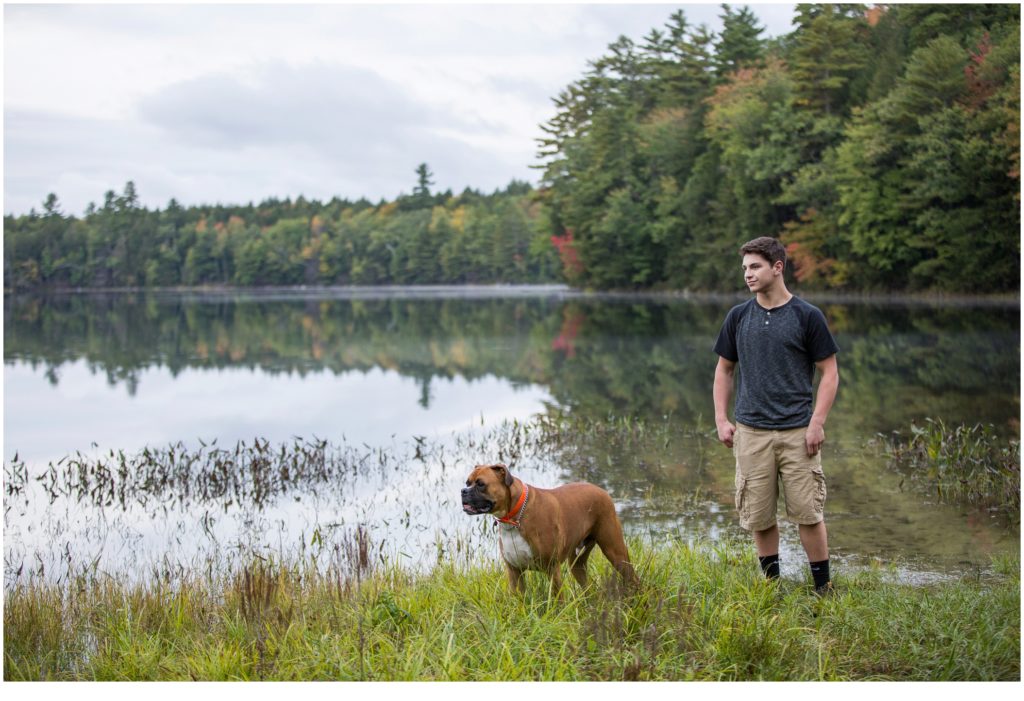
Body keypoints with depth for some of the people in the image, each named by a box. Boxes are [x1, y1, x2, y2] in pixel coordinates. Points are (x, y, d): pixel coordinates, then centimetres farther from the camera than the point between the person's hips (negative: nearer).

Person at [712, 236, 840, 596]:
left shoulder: (808, 316, -3)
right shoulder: (738, 316, 6)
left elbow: (829, 372, 0)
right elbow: (724, 369, 14)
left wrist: (817, 423, -9)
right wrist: (721, 419, 5)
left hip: (797, 431, -3)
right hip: (750, 432, 3)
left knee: (808, 513, -1)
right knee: (759, 516, 6)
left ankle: (824, 588, 12)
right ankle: (771, 583, 23)